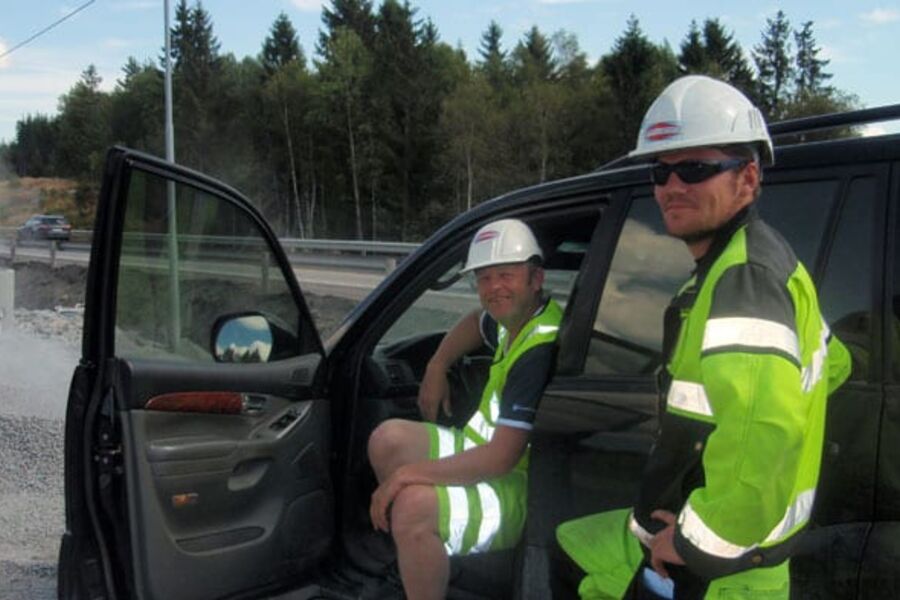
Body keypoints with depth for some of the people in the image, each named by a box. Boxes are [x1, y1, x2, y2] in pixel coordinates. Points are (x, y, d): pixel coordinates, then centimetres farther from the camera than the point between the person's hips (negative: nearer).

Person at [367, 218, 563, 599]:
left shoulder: (540, 351, -27)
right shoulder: (516, 317, 3)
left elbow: (501, 458, -31)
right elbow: (478, 322, 30)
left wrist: (407, 473, -25)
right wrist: (436, 367, 13)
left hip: (521, 486, -10)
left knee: (413, 505, -32)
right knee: (388, 439, 6)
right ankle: (416, 557, 13)